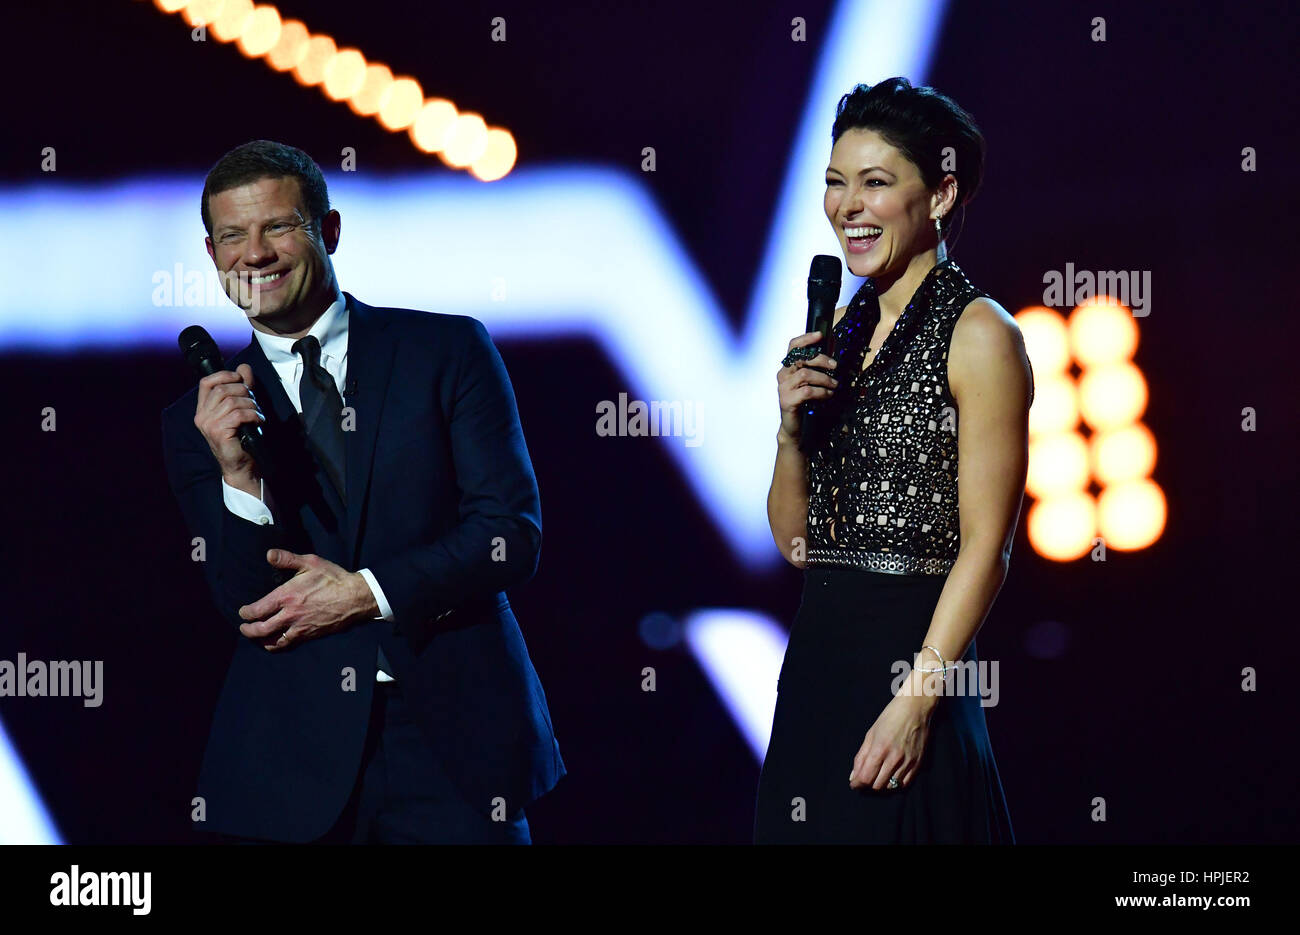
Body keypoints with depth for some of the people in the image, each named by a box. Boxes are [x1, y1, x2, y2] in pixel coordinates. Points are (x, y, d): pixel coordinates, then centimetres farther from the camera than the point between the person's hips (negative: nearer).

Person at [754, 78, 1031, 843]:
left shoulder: (978, 335, -8)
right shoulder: (840, 330, 13)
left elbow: (985, 549, -13)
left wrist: (917, 699, -19)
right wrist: (793, 428, -2)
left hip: (912, 657, -7)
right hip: (816, 662, 7)